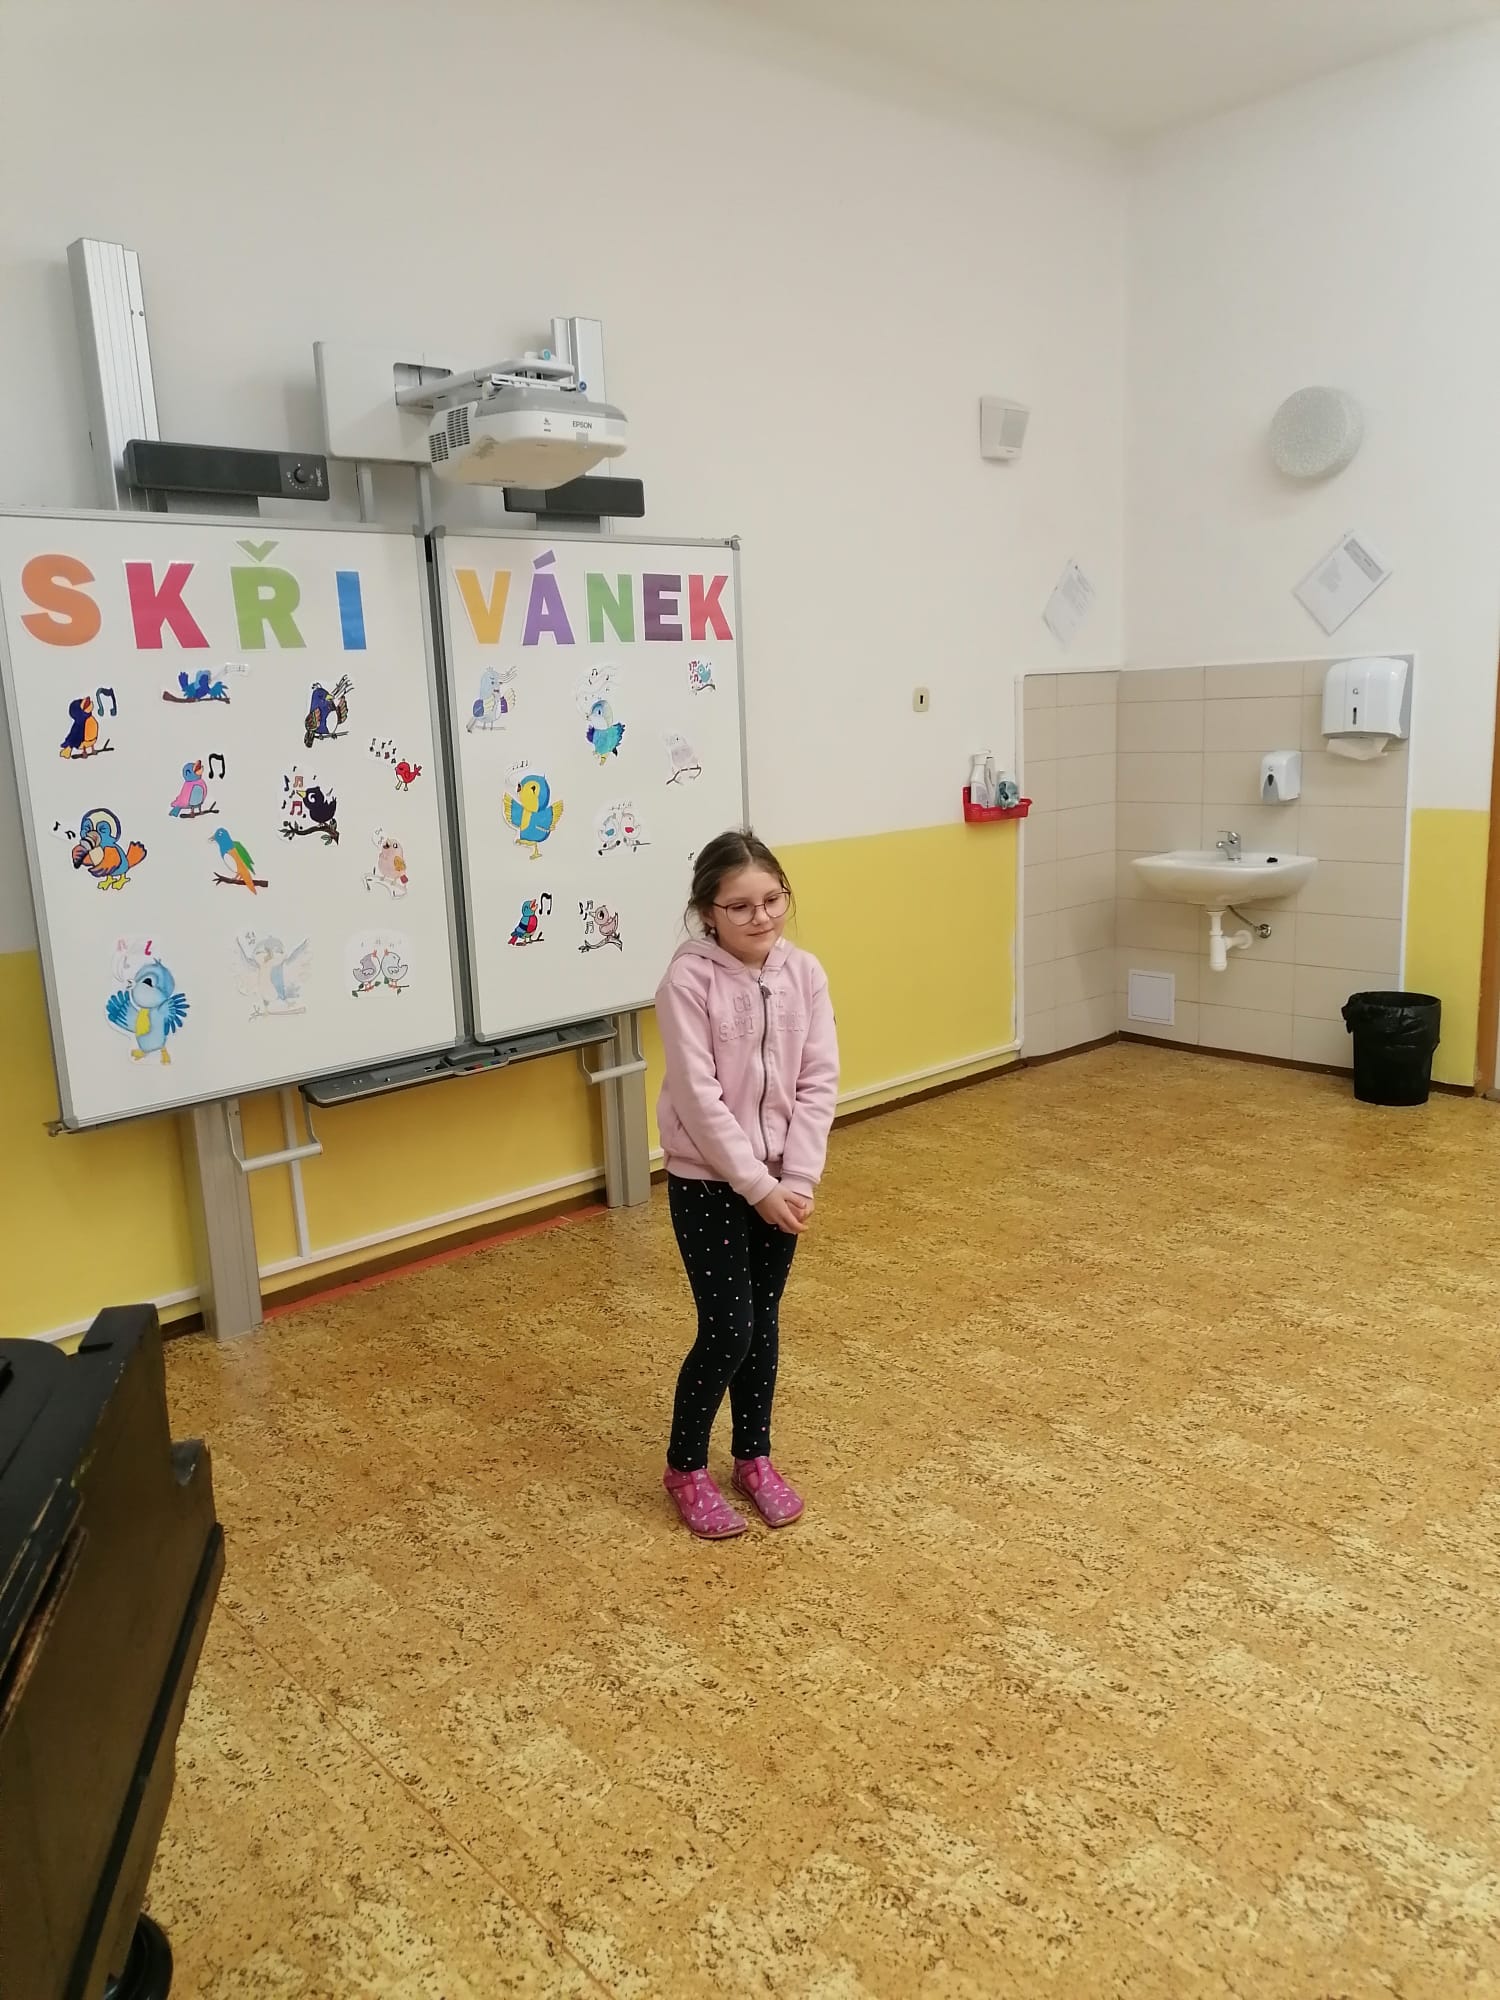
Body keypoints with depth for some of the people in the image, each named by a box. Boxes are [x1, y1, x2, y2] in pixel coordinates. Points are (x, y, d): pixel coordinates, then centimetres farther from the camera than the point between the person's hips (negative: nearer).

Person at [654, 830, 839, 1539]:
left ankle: (754, 1455, 35)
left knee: (763, 1321, 16)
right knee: (727, 1329, -1)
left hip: (780, 1181, 5)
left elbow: (820, 1082, -4)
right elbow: (698, 1099, -19)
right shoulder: (688, 981, -18)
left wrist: (797, 1179, -12)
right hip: (707, 1182, -4)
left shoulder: (804, 973, -3)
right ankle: (685, 1467, 22)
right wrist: (756, 1186, -18)